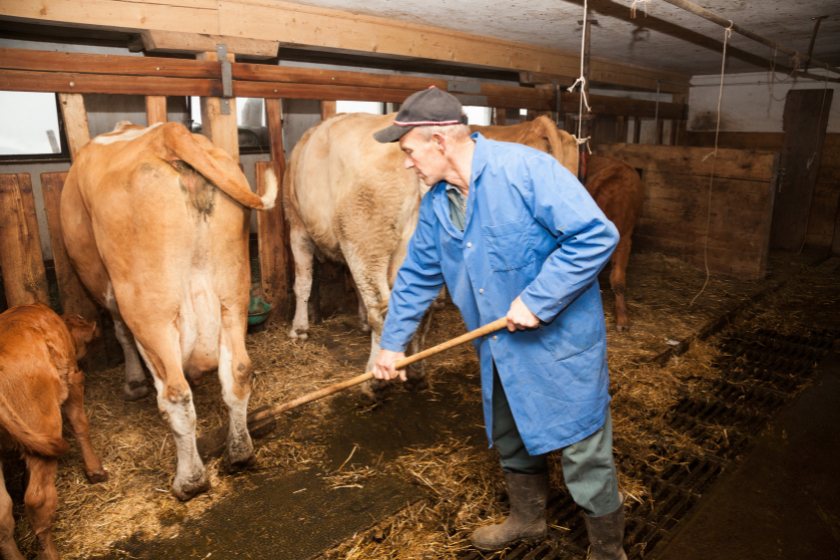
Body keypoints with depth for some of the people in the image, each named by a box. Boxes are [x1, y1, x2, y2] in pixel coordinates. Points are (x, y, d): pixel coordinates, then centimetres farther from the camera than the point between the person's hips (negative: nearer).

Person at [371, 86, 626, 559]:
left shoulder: (526, 169, -22)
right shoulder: (436, 203, 3)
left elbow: (597, 236, -24)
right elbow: (417, 275, 13)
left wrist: (536, 300, -25)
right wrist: (393, 342, 15)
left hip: (561, 345, -7)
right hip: (501, 352, 8)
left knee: (585, 455, 5)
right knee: (511, 441, 23)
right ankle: (528, 520, 50)